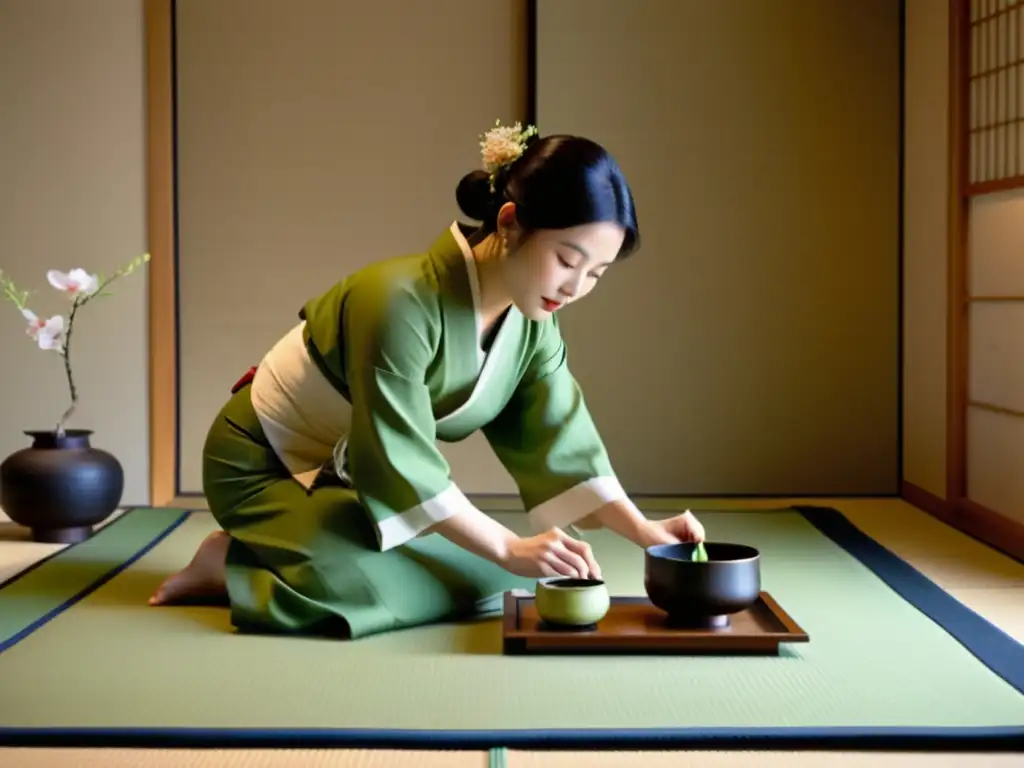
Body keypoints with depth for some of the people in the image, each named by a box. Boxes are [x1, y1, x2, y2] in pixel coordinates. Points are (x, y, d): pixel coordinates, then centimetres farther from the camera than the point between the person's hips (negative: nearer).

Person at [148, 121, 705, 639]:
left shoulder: (534, 324, -8)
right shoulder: (399, 301, -32)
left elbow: (559, 444, -6)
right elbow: (396, 463, -32)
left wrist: (641, 529, -19)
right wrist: (508, 549, -32)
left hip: (354, 476, 9)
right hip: (265, 470, -8)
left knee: (520, 571, -2)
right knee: (408, 590, -31)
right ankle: (233, 565, -5)